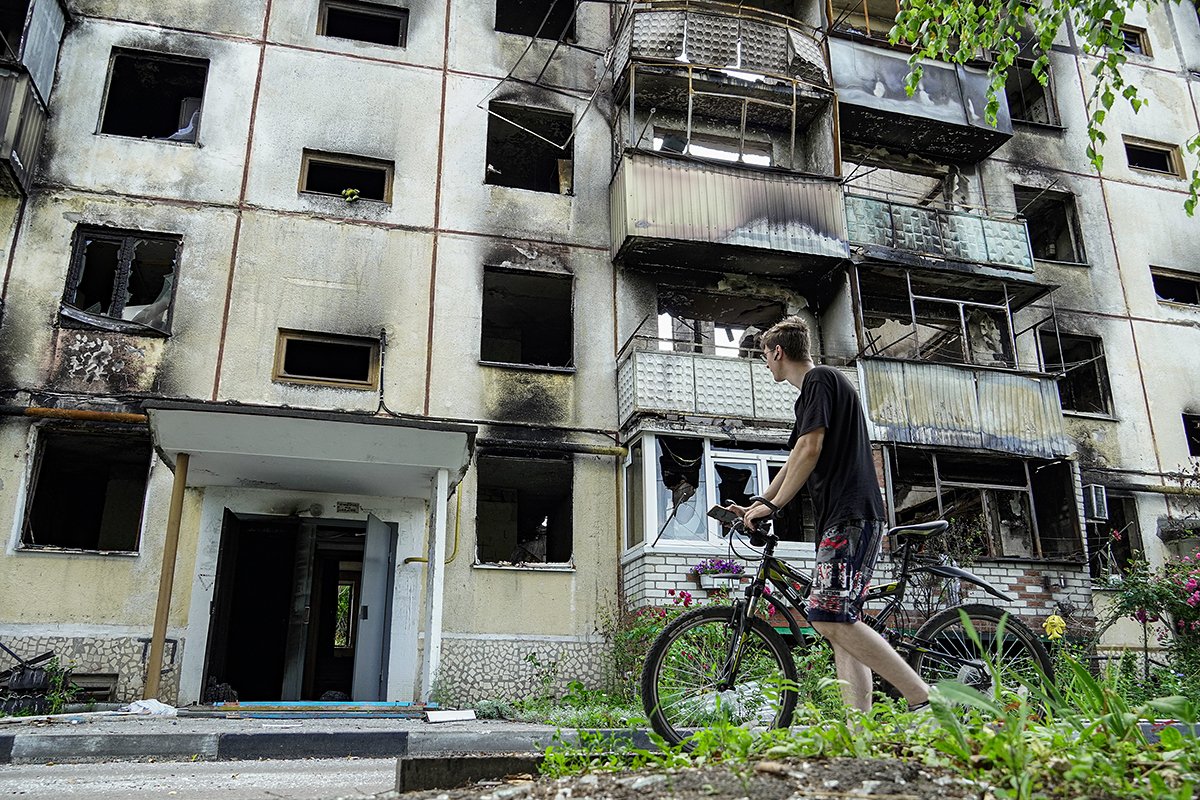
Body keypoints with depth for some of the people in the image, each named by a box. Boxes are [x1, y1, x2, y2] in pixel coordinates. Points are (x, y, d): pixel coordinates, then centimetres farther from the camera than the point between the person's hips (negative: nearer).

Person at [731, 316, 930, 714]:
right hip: (843, 519, 11)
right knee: (840, 622, 4)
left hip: (851, 517, -11)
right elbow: (796, 460, 30)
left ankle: (925, 700, -17)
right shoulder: (821, 385, 26)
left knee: (828, 617, -19)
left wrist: (773, 505, -9)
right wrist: (756, 506, 30)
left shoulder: (819, 379, -4)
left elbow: (810, 450, -15)